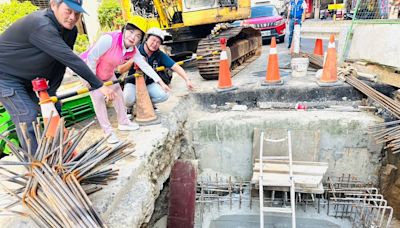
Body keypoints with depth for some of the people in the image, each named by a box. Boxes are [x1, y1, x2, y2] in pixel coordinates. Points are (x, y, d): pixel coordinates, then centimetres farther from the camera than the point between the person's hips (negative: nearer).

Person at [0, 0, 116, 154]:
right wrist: (98, 85, -39)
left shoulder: (70, 30, -6)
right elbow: (69, 59, -39)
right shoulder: (42, 26, -33)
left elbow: (61, 62, -4)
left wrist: (50, 91, -6)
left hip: (28, 79, 8)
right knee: (28, 118, -14)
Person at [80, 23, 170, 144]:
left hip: (107, 72, 7)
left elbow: (145, 66, -11)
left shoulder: (133, 50, -16)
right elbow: (91, 57, -31)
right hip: (88, 66, -7)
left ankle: (123, 122, 27)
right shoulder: (109, 39, -37)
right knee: (98, 96, -11)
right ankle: (107, 131, -1)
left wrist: (161, 82, -14)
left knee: (118, 92, 9)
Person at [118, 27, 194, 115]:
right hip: (133, 83, -2)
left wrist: (187, 80, -33)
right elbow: (120, 70, -18)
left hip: (149, 84, 3)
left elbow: (175, 67, -20)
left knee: (164, 96, -22)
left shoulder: (160, 55, -11)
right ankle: (129, 108, 8)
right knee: (129, 99, -32)